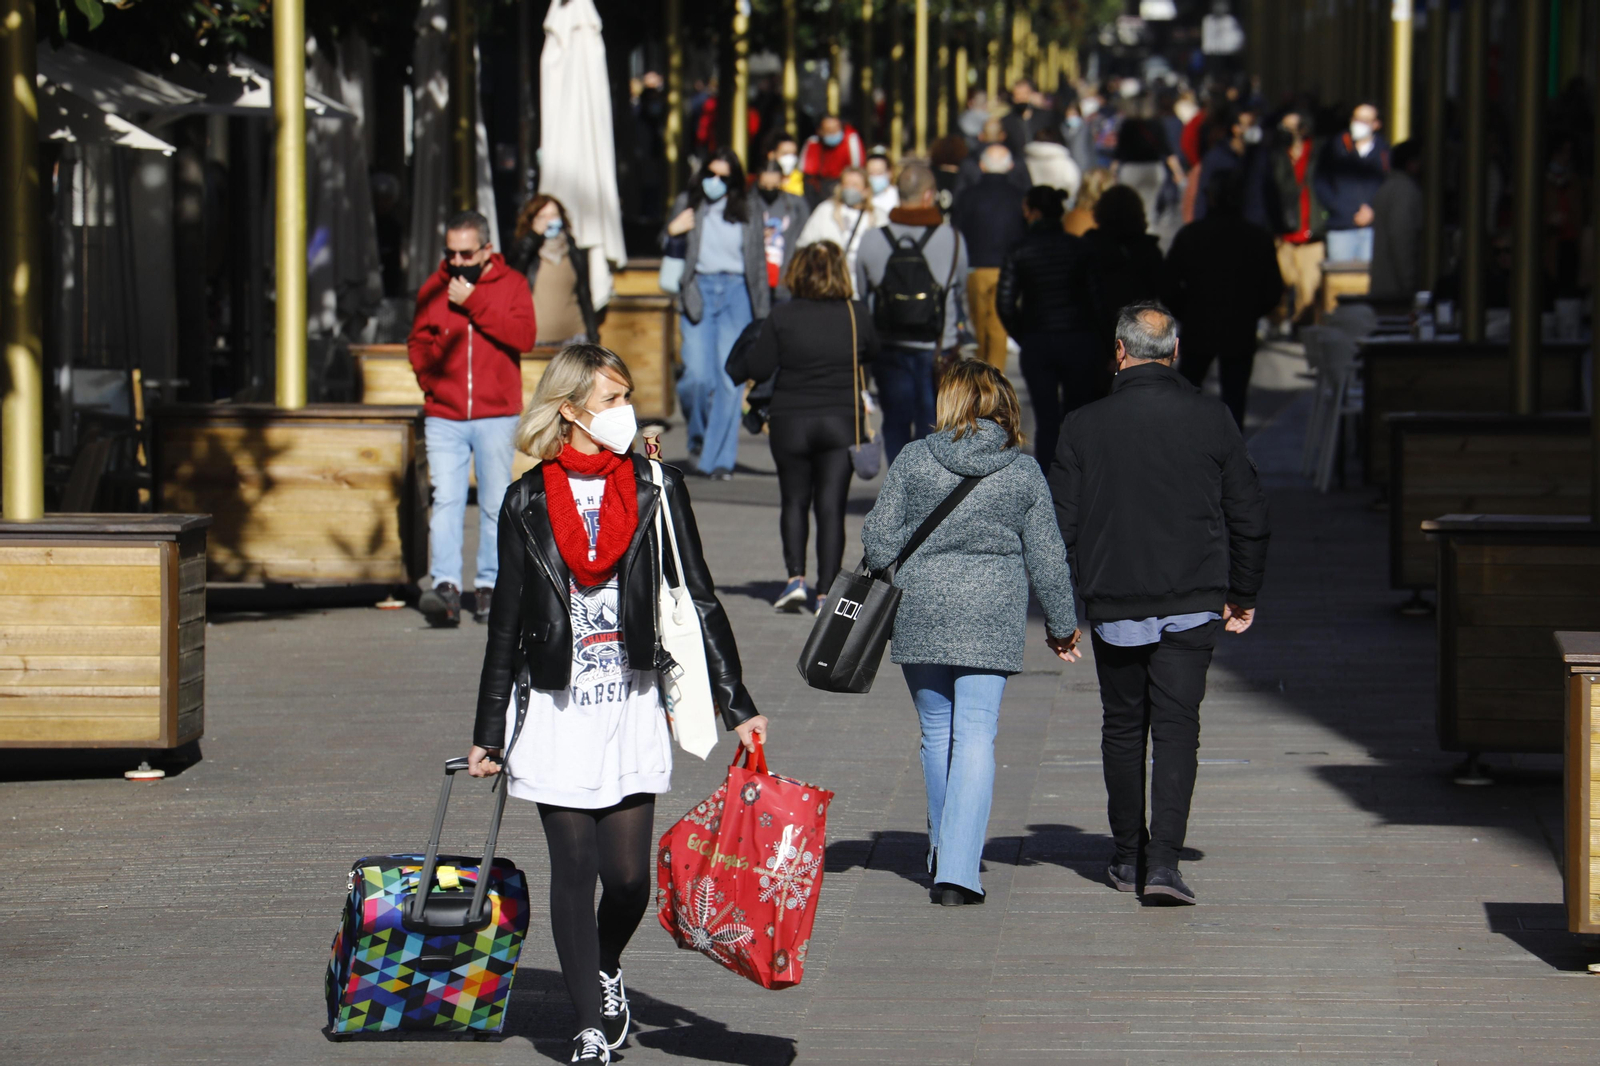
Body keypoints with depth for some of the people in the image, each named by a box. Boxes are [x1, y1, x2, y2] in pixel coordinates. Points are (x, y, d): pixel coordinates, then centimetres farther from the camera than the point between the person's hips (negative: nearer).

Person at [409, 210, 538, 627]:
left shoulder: (511, 284, 3)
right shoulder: (434, 288, 10)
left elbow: (524, 336, -12)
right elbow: (417, 343, 15)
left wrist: (473, 304, -15)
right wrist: (432, 383, 0)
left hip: (496, 416, -1)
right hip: (444, 416, 1)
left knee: (495, 504, 2)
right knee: (446, 501, -10)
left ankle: (489, 587, 10)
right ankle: (445, 587, -17)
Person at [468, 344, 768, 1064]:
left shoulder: (655, 490, 2)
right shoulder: (529, 503, 1)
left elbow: (700, 601, 4)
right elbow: (507, 622, 7)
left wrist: (736, 706, 0)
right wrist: (488, 731, 8)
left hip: (632, 708, 1)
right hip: (555, 711, 0)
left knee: (629, 874, -1)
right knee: (573, 870, -1)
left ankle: (605, 971, 30)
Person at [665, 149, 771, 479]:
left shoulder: (746, 213, 10)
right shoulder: (688, 204, 9)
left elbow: (757, 265, 12)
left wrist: (762, 313, 9)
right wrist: (672, 232, -11)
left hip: (736, 293, 1)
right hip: (699, 291, -1)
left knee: (730, 378, -6)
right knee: (697, 374, -13)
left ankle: (719, 458, 0)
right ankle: (698, 433, 17)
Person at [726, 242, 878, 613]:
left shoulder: (783, 317, -7)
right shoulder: (857, 315, -3)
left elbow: (758, 368, -7)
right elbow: (872, 356, 13)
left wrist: (734, 365, 14)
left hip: (790, 422, 0)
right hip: (841, 424, 1)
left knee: (795, 502, 14)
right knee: (831, 507, 2)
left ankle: (796, 579, -1)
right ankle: (825, 593, -2)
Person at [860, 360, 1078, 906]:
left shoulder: (914, 459, -2)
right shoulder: (1023, 474, 0)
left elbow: (879, 534, -1)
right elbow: (1046, 557, 4)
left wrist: (895, 583, 17)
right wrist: (1062, 624, 16)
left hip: (920, 615, 1)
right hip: (992, 619, -1)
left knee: (937, 732, 16)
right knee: (976, 737, -3)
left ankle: (943, 851, 30)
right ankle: (959, 871, -14)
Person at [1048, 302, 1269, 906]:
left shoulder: (1084, 426, -5)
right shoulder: (1211, 421, -2)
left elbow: (1061, 524, -2)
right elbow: (1249, 517, 3)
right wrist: (1242, 596, 15)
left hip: (1114, 607, 0)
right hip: (1191, 606, 0)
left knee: (1123, 728, 14)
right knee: (1177, 727, -1)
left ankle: (1129, 857, 23)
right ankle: (1164, 861, -14)